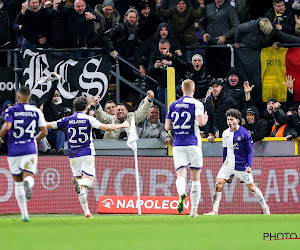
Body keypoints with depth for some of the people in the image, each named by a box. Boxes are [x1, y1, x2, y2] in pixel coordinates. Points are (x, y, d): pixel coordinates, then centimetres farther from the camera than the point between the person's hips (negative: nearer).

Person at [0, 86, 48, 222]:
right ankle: (28, 183, -40)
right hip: (30, 149, 0)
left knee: (18, 182, 9)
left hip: (14, 150, 0)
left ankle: (24, 214, 7)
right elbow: (44, 132, 5)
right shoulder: (36, 111, 5)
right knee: (29, 177, 0)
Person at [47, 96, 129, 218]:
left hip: (73, 155, 3)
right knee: (89, 182, -5)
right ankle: (80, 182, -40)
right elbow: (105, 127, -12)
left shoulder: (67, 120, 5)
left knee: (81, 187, 8)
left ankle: (86, 212, 4)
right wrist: (122, 125, 0)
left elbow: (48, 125, 9)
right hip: (87, 153, -3)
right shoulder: (88, 119, -3)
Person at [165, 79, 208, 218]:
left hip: (177, 144, 2)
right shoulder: (196, 104, -3)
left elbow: (167, 127, 9)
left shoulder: (173, 105, 10)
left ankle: (181, 193, -40)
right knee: (195, 177, 8)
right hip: (193, 143, -2)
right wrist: (205, 119, 7)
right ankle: (194, 210, 8)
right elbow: (200, 122, -15)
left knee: (180, 175, -6)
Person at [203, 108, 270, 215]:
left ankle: (265, 207, 25)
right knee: (218, 184, -12)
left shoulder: (244, 133, -11)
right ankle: (215, 211, -9)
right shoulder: (226, 133, 4)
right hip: (228, 164, 4)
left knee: (251, 187, 4)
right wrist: (223, 164, 18)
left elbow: (250, 151, -7)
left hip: (242, 165, -4)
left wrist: (249, 166, -15)